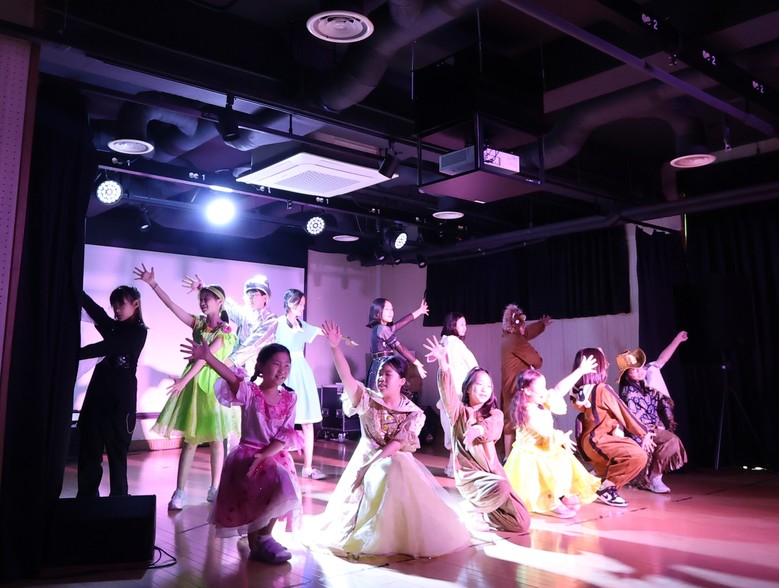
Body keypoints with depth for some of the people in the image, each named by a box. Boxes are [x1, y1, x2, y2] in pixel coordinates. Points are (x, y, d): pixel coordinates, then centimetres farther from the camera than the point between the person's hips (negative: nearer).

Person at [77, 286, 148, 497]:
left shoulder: (138, 332, -5)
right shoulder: (113, 326, 14)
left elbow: (104, 348, -17)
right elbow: (94, 309, -3)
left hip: (120, 396, -6)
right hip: (99, 391, 6)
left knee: (117, 450, 2)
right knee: (88, 447, 7)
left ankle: (118, 497, 13)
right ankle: (86, 497, 15)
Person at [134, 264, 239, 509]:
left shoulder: (225, 331, -7)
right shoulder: (198, 323, 7)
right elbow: (172, 305, 1)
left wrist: (184, 380, -22)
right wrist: (153, 284, -5)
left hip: (214, 386, -3)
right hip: (194, 385, 4)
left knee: (216, 440, 5)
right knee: (190, 440, 2)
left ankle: (214, 489, 16)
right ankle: (179, 492, 2)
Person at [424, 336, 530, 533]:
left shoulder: (495, 413, 9)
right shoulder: (459, 412, 2)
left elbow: (493, 428, -15)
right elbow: (448, 391, -19)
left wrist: (478, 429, -38)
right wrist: (443, 363, -35)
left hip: (494, 473, 4)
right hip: (470, 475, -4)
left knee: (522, 524, -3)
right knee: (501, 488, -35)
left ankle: (482, 511, 19)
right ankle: (477, 509, -3)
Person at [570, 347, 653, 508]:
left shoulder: (581, 391, 3)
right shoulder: (603, 390, -17)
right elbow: (624, 414, -11)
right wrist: (643, 434, -1)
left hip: (590, 441, 9)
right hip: (597, 441, -9)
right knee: (639, 456, -21)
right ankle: (607, 488, -14)